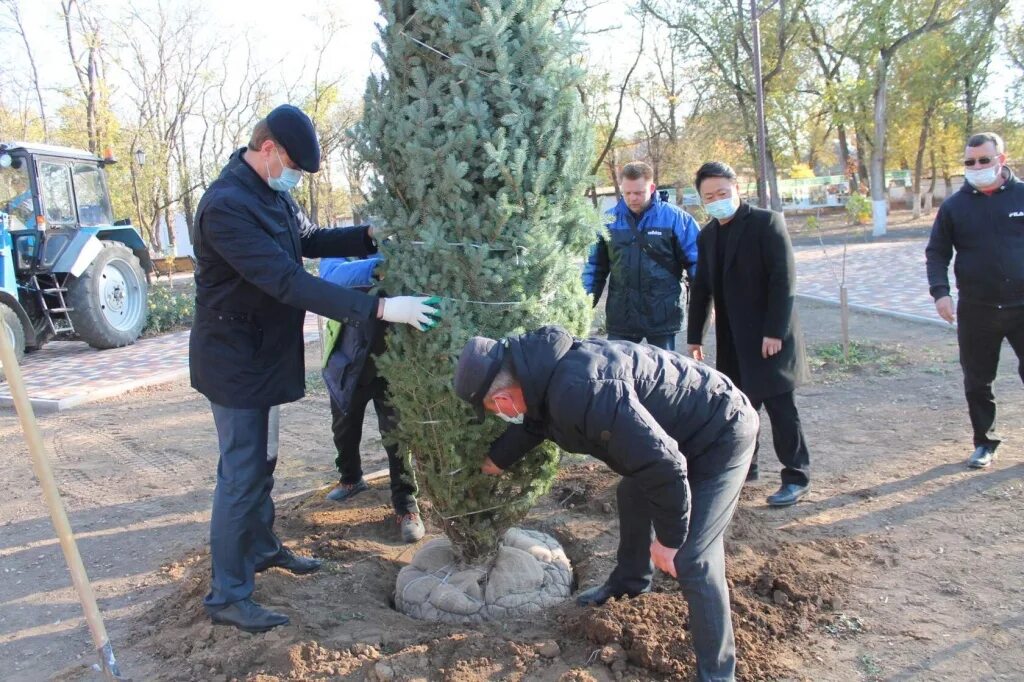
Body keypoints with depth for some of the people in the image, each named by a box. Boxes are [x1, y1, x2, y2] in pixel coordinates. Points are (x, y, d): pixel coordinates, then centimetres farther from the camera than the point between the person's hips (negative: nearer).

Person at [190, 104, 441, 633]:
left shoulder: (272, 194, 4)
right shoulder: (225, 206, -26)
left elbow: (311, 240, 16)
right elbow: (289, 282, -33)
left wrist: (371, 235, -2)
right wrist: (379, 307, -36)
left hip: (264, 353, 9)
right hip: (233, 360, -9)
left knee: (261, 461, 21)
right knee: (241, 475, -2)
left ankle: (263, 548, 40)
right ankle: (227, 597, 10)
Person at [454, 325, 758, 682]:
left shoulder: (580, 392, -37)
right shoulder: (547, 372, -4)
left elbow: (662, 464, -35)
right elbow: (532, 424, 20)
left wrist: (668, 539, -20)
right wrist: (490, 461, 34)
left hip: (722, 434, -10)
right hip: (683, 427, 10)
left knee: (692, 559, -13)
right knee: (633, 493, 27)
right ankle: (631, 580, 50)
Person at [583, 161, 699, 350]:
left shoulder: (675, 218, -6)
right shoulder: (609, 220, 3)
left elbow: (695, 262, -2)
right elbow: (595, 265, 9)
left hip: (662, 317, -2)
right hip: (620, 317, 3)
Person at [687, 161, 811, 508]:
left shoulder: (767, 222, -9)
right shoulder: (707, 235, 10)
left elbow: (784, 279, -14)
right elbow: (701, 289, 14)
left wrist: (775, 332, -18)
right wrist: (695, 336, 11)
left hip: (769, 337, -6)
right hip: (732, 340, 6)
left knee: (780, 408, 0)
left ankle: (796, 477, 13)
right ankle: (744, 466, 24)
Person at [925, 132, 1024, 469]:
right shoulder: (954, 206, 2)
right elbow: (937, 253, 4)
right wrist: (940, 291, -11)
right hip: (976, 310, 1)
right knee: (977, 381, 8)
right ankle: (985, 442, 23)